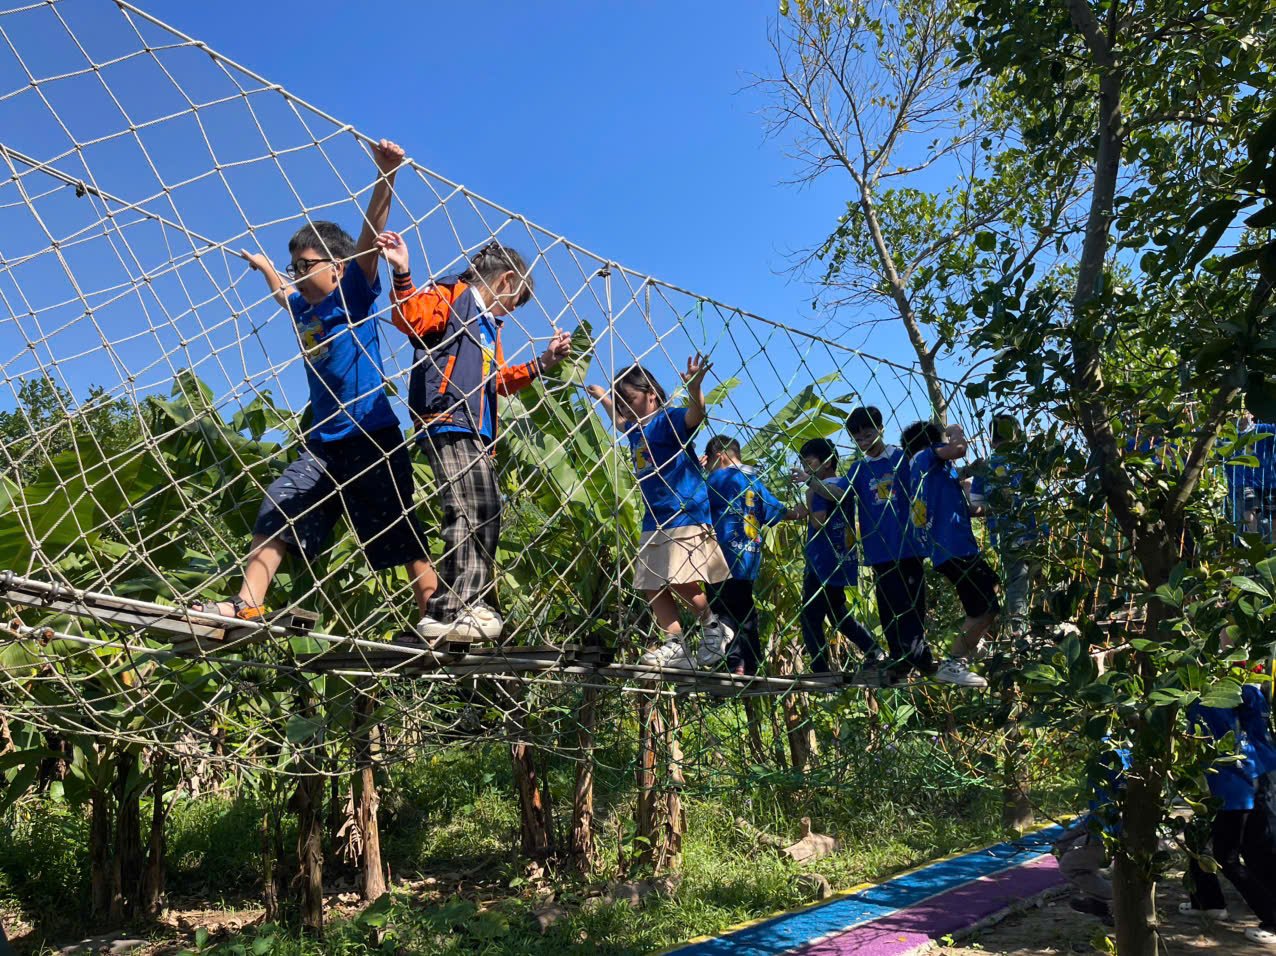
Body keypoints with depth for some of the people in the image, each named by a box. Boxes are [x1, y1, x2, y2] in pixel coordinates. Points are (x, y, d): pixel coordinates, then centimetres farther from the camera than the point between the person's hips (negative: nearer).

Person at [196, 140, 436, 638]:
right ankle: (247, 603, -4)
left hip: (372, 437, -8)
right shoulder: (304, 311, 18)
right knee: (277, 509, -2)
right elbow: (283, 293, 44)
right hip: (324, 443, 8)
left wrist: (384, 176, -27)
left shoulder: (353, 295, -1)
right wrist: (263, 265, 58)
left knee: (405, 536, -5)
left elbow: (370, 233, -16)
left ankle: (433, 619, -1)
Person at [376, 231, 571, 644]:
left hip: (479, 435, 10)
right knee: (467, 512, -19)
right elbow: (410, 317, -13)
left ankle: (476, 607, 14)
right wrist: (402, 275, -28)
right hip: (447, 423, -10)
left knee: (486, 518, 8)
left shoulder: (489, 325, 31)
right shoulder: (450, 296, 5)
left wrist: (543, 363, 33)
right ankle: (447, 613, -19)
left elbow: (501, 380, 35)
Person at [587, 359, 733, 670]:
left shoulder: (669, 420, -7)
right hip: (653, 523, 9)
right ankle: (676, 645, 9)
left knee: (681, 581, -18)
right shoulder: (635, 430, 17)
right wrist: (603, 397, 46)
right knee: (653, 586, 4)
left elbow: (696, 414, -29)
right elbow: (618, 419, 42)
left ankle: (714, 628, 5)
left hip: (686, 515, -9)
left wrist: (693, 388, -47)